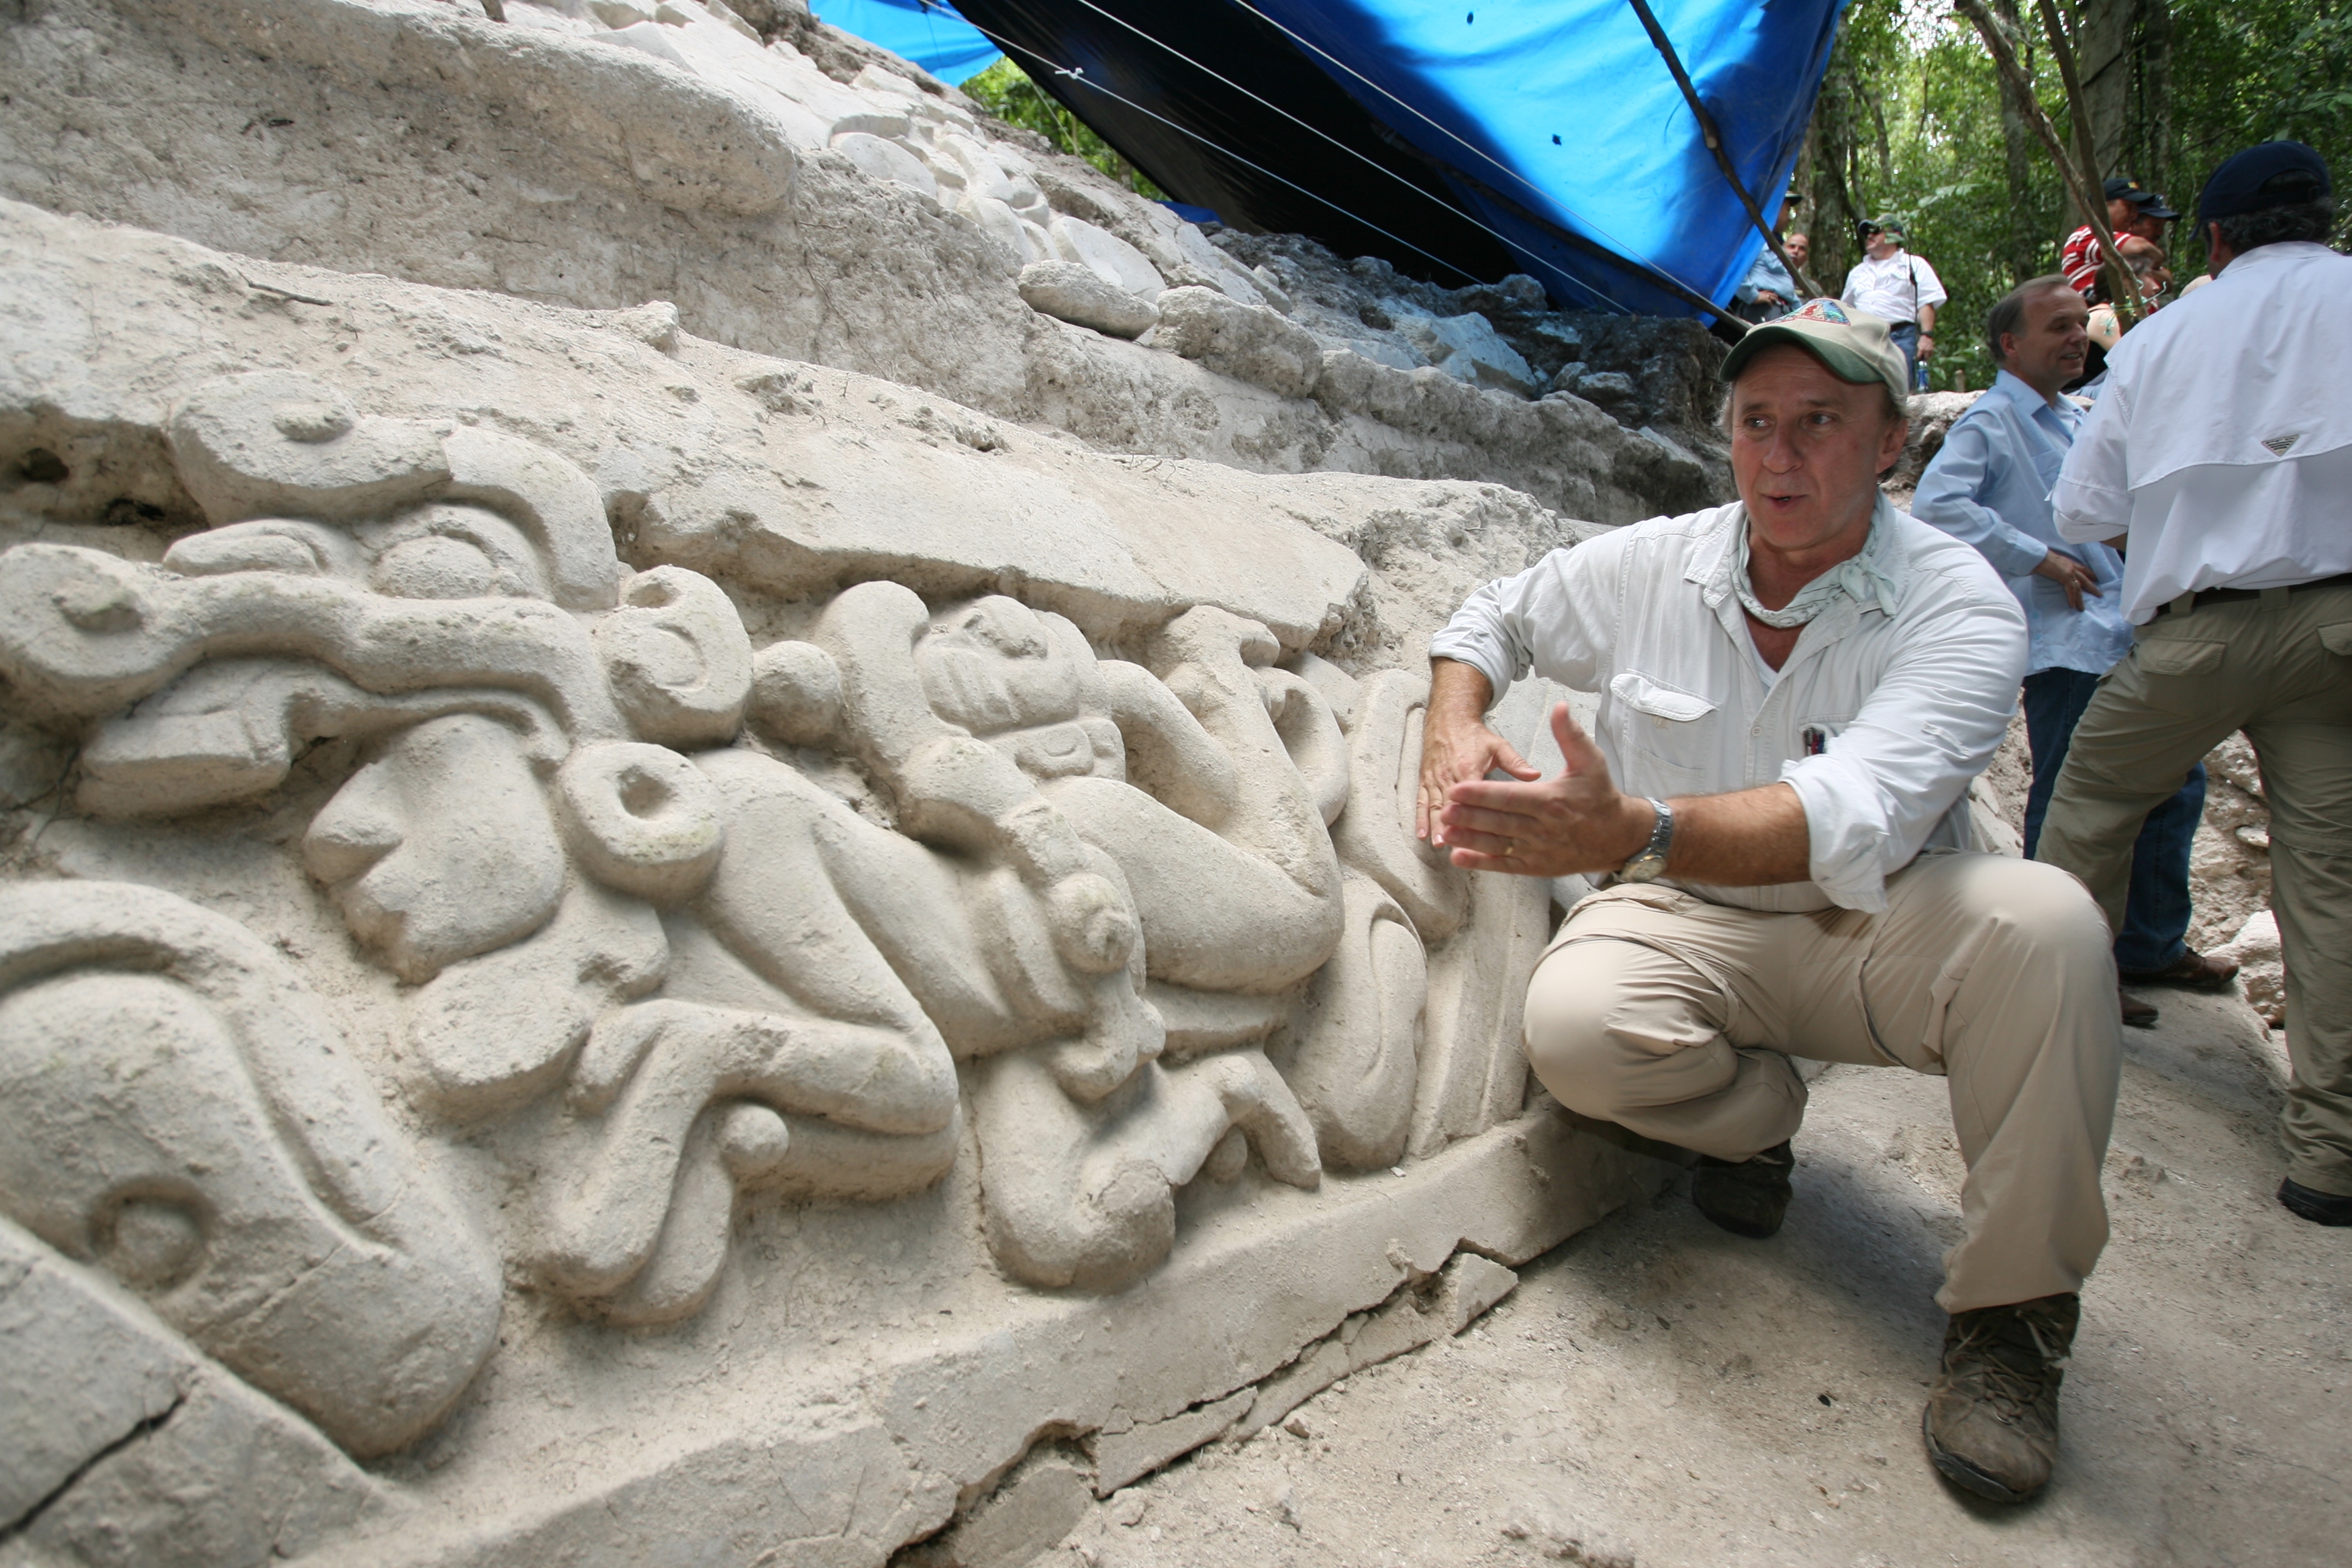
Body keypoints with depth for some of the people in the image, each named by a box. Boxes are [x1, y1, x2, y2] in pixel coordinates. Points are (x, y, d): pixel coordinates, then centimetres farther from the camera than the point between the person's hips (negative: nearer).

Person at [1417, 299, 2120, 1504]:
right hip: (1687, 923, 2)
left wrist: (1633, 830, -50)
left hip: (1877, 928, -1)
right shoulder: (1652, 564, -3)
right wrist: (1452, 734, -8)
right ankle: (1754, 1111, 6)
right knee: (1572, 1028, -32)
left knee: (2044, 923, -34)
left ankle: (2009, 1316, -14)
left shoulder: (1958, 606, -15)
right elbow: (1494, 616, 14)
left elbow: (1857, 816, -33)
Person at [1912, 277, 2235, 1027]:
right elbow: (1935, 506, -24)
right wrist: (2041, 557, -21)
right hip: (2063, 640, -9)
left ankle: (2149, 945, 30)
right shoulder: (1990, 422, -6)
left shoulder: (2077, 420, 21)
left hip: (2126, 632, 9)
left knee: (2175, 783, 15)